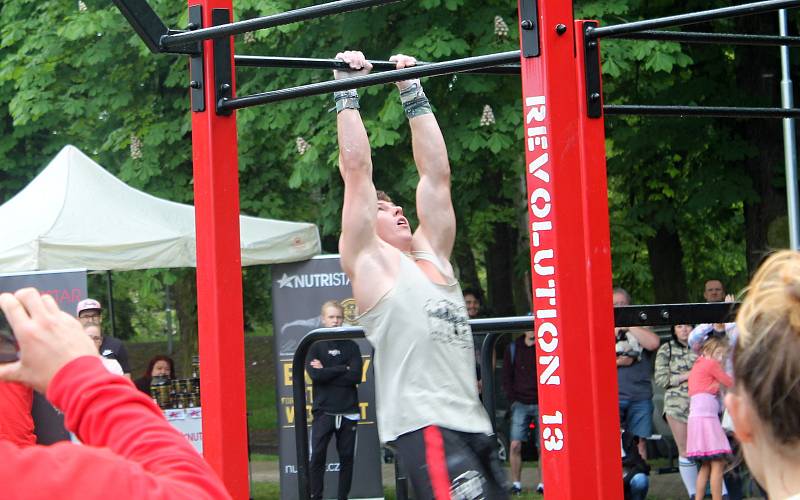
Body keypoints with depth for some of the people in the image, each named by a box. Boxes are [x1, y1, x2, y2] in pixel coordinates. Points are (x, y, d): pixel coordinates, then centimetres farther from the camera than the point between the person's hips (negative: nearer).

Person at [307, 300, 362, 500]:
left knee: (347, 457, 4)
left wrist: (327, 372, -8)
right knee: (317, 456, -8)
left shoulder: (351, 347, 10)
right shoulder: (315, 347, 6)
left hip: (348, 412, 2)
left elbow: (356, 376, -5)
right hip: (323, 411, -2)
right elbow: (315, 374, -10)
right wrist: (343, 369, -7)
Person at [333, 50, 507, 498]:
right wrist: (348, 92, 5)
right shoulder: (369, 262, 5)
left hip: (472, 424, 8)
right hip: (425, 428, -8)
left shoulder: (432, 256, 22)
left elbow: (436, 173, 23)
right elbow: (357, 169, 0)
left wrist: (414, 93, 26)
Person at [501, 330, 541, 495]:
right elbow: (506, 378, 10)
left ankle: (542, 483, 9)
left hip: (541, 404, -1)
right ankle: (516, 483, -1)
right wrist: (513, 401, -1)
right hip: (520, 404, 1)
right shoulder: (513, 349, 6)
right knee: (515, 445, -9)